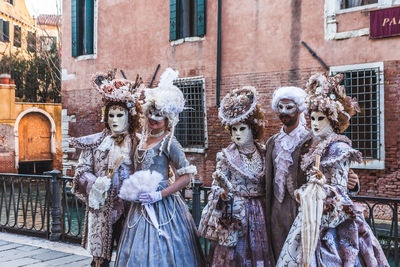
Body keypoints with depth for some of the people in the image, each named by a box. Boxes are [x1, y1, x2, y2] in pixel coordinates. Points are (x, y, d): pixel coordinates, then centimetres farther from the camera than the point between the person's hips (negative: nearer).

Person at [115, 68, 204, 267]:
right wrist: (131, 188, 6)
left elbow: (186, 176, -17)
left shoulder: (168, 142, -13)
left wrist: (160, 195, -20)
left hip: (161, 206, -7)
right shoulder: (144, 139, 8)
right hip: (141, 205, 7)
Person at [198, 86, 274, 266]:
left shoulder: (263, 155, 5)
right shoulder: (226, 156, -2)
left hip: (257, 213, 3)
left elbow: (267, 186, 11)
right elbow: (216, 185, -2)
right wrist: (223, 193, -21)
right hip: (232, 213, -2)